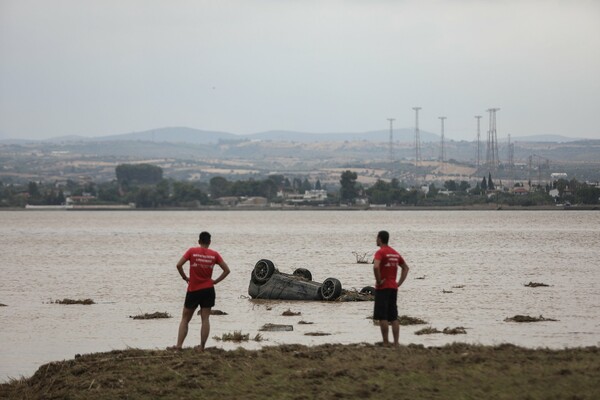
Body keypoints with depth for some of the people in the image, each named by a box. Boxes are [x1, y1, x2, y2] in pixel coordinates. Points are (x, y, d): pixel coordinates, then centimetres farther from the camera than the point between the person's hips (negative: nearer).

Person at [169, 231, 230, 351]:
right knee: (205, 319, 3)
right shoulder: (214, 254, 0)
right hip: (208, 290, 1)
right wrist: (216, 281, 6)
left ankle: (179, 345, 2)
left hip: (193, 290, -1)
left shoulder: (192, 251, -4)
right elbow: (226, 270, 0)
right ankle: (202, 347, -1)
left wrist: (185, 277, 1)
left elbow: (179, 265, -12)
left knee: (185, 319, 8)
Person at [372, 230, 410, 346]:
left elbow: (376, 267, -29)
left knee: (382, 317, -5)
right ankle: (396, 344, 6)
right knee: (394, 318, 8)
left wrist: (378, 281, -17)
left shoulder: (380, 252, -11)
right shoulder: (395, 253, 13)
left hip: (382, 288, -7)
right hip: (393, 288, 7)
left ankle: (386, 343, -8)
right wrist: (399, 283, 15)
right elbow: (406, 268, 21)